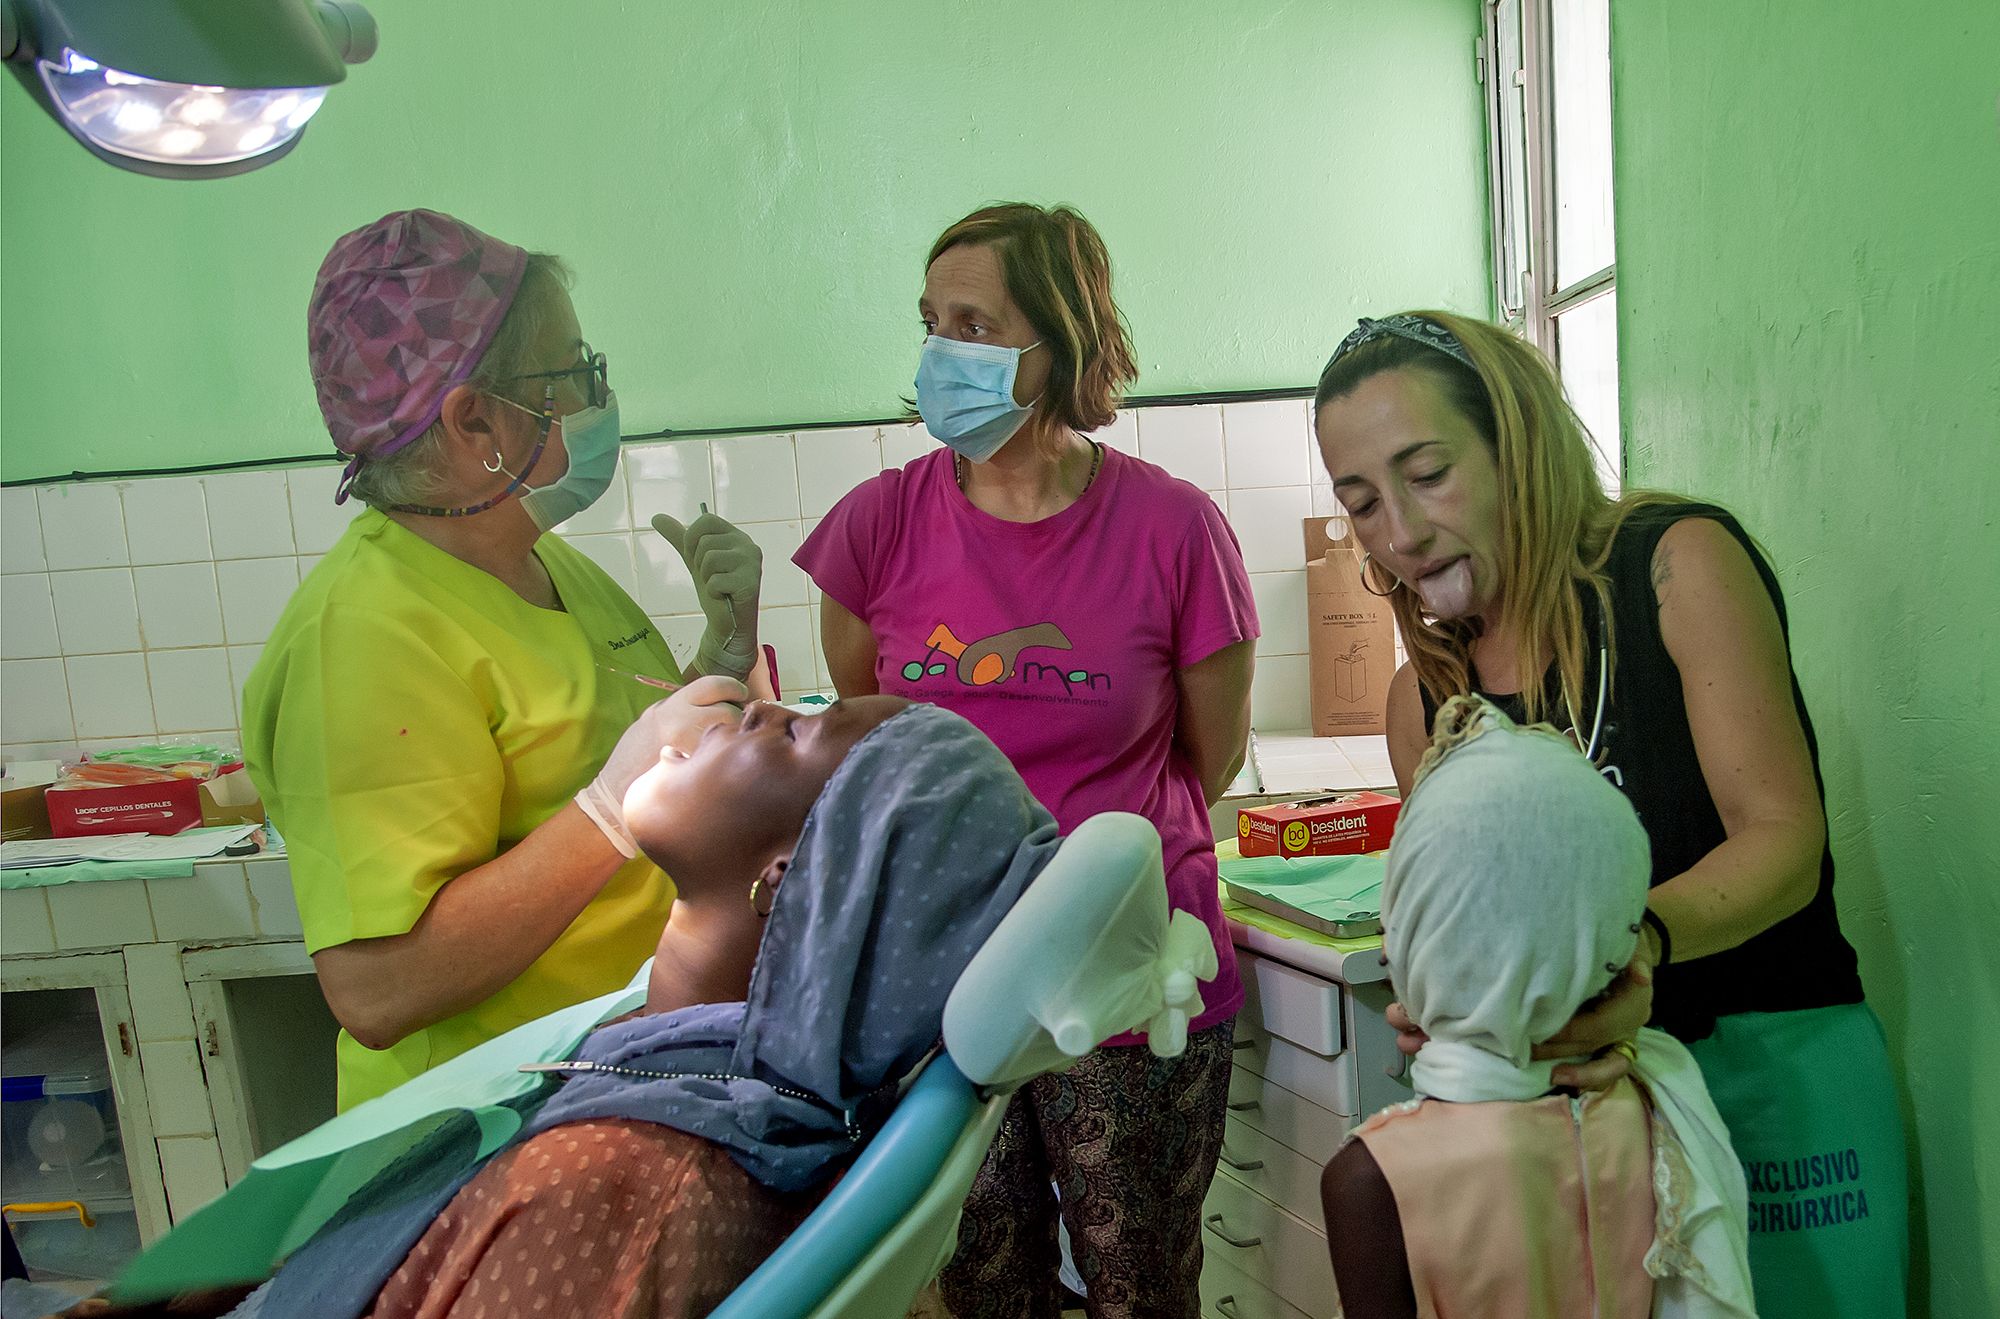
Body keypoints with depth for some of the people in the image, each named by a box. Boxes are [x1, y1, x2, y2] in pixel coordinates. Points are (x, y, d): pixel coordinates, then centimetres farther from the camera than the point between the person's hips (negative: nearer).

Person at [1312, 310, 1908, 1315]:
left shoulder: (1681, 563, -11)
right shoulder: (1420, 699, 1)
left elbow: (1784, 839, -16)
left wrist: (1639, 937, -34)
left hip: (1775, 1068, -3)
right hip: (1577, 1082, 3)